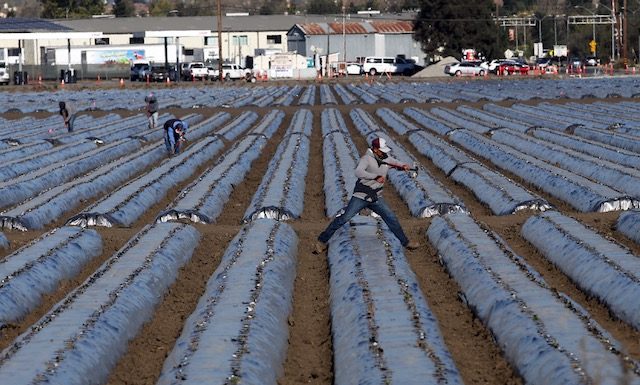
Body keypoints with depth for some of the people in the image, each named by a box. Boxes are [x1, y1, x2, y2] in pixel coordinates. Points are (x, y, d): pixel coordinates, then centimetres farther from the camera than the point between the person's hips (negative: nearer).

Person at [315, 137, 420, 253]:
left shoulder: (386, 159, 3)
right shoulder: (367, 158, -16)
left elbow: (397, 163, 17)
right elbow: (358, 172, -31)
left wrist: (404, 166, -7)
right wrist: (376, 177, -35)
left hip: (376, 198, 5)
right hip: (361, 196, -5)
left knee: (391, 218, 3)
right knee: (344, 218, -9)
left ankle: (405, 242, 17)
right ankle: (322, 241, -1)